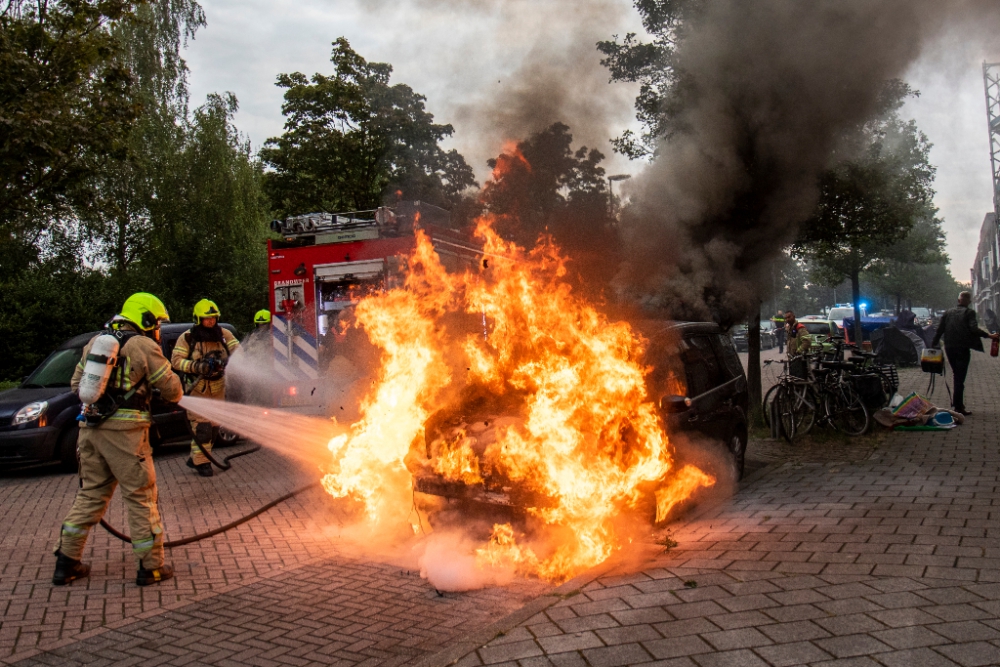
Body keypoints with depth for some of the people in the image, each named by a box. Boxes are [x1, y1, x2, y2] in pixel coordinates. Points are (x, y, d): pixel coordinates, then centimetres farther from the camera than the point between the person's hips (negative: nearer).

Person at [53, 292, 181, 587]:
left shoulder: (94, 341, 15)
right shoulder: (144, 346, -5)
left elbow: (76, 384, 20)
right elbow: (171, 389, -3)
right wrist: (176, 396, 19)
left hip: (91, 427, 7)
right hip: (125, 432, -7)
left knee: (91, 493, 18)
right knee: (140, 496, 2)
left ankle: (66, 562, 22)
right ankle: (151, 567, 9)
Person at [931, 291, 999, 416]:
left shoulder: (948, 313, 11)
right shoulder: (969, 312, -3)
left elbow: (940, 330, 11)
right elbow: (974, 329, -18)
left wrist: (933, 345, 17)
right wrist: (989, 335, -21)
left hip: (949, 348, 5)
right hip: (962, 348, -5)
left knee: (957, 377, 19)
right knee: (960, 378, -3)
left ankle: (957, 402, 24)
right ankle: (958, 407, -3)